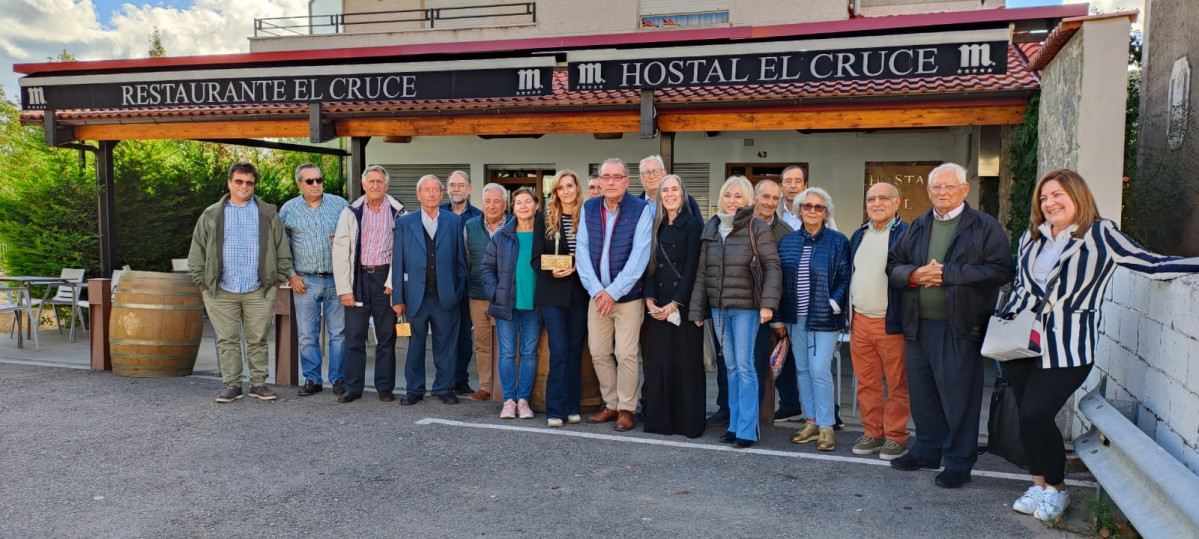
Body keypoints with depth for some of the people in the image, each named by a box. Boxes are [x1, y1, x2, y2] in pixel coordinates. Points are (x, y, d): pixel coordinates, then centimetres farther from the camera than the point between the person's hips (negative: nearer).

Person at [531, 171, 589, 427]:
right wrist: (552, 271, -16)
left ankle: (572, 407, 15)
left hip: (579, 294, 2)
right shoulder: (545, 220, 4)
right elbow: (536, 259, 2)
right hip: (552, 293, -1)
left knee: (575, 350, 7)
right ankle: (555, 410, 0)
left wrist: (578, 266, -12)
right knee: (559, 350, -6)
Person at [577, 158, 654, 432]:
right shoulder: (588, 209, 5)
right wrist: (596, 289, -11)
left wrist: (613, 292, -16)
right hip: (597, 294, 4)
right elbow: (582, 251, 1)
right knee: (599, 353, 9)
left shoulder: (642, 210, -8)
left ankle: (626, 409, 13)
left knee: (626, 355, -2)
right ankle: (611, 405, 24)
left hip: (628, 295, -4)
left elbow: (639, 256, -13)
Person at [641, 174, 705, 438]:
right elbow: (650, 265, 8)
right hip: (657, 305, 5)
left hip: (684, 303, -4)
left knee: (687, 362, -1)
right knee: (658, 361, 4)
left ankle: (690, 422, 6)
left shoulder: (692, 224, -2)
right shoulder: (656, 226, 13)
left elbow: (691, 267, -9)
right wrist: (650, 299, -6)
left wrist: (675, 303, -14)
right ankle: (660, 419, 11)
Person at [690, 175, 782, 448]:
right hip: (718, 308, 5)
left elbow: (772, 266, -9)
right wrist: (697, 308, 10)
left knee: (744, 366, -4)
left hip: (746, 307, -5)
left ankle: (747, 429, 2)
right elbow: (702, 271, 12)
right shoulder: (711, 228, 10)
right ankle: (734, 424, 19)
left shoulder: (757, 228, -6)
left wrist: (768, 303, -18)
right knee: (731, 367, 11)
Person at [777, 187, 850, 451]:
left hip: (823, 318, -5)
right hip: (795, 317, 5)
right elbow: (779, 278, 10)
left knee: (820, 371, -7)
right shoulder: (788, 241, 8)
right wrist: (780, 312, 4)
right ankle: (811, 422, 22)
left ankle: (826, 426, 5)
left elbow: (845, 278, -4)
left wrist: (834, 304, -14)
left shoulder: (837, 241, -3)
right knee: (802, 370, 10)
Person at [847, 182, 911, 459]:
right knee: (866, 384, 11)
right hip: (859, 321, 6)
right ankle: (873, 433, 21)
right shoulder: (858, 236, 15)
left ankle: (896, 437, 13)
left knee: (897, 384, 2)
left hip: (892, 323, -6)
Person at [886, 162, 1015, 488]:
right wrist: (914, 275, -9)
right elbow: (892, 265, 13)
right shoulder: (917, 228, 15)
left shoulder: (985, 227, -1)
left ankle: (958, 462, 12)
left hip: (959, 327, -5)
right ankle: (927, 449, 28)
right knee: (921, 393, 13)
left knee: (958, 396, 0)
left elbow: (1001, 270, -13)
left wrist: (948, 273, -18)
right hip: (918, 325, 5)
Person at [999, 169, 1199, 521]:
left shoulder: (1100, 235, -1)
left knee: (1036, 415, -11)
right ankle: (1039, 484, 22)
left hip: (1067, 347, -5)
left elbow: (1153, 265, -4)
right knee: (1027, 416, 6)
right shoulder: (1031, 237, 14)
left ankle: (1056, 488, 11)